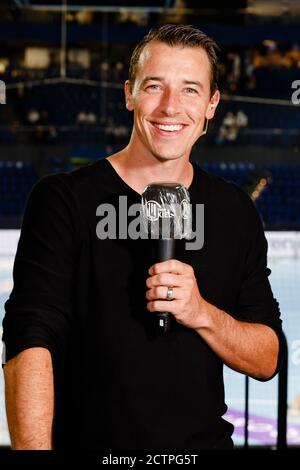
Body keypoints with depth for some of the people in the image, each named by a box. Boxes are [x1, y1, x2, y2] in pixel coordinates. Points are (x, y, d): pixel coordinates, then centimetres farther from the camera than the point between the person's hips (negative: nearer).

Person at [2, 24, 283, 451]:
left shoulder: (236, 212, 2)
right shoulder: (63, 199, -9)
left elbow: (267, 360, 2)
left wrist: (201, 313, -17)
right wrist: (34, 450, -29)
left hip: (205, 440, 3)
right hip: (86, 440, -3)